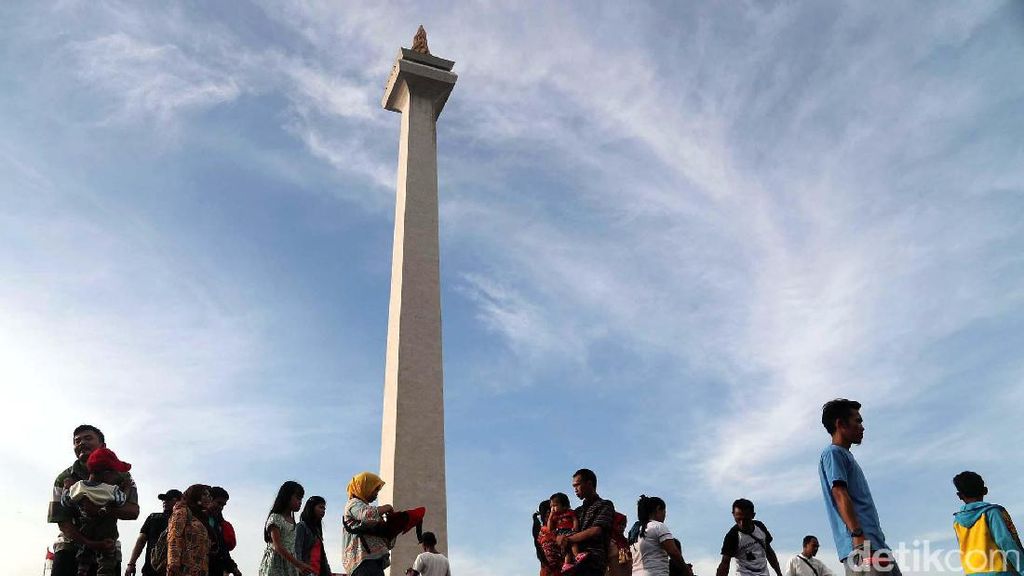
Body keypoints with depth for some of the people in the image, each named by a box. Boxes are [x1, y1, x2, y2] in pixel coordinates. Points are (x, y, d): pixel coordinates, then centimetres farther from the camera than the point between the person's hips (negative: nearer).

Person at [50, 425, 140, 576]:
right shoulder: (64, 479, -3)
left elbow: (133, 511, -15)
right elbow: (61, 521, -11)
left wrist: (100, 509, -32)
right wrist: (89, 543, -27)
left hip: (107, 547, 0)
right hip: (70, 546, 0)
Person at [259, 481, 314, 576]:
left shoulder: (291, 520, 16)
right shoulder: (275, 518, -8)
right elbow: (278, 547, -18)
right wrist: (299, 564, -25)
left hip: (289, 566, 8)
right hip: (276, 565, -8)